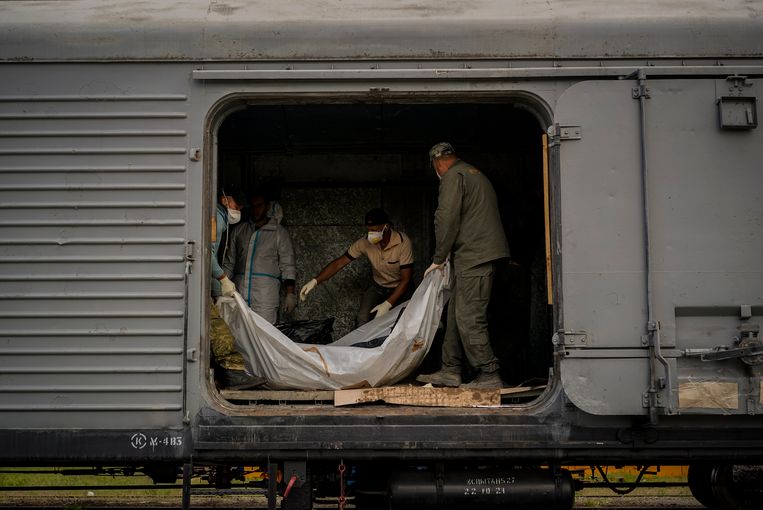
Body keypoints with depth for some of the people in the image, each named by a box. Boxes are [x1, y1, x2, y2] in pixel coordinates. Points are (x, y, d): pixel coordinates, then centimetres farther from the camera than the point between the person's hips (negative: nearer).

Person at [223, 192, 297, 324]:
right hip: (239, 292, 3)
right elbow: (229, 262, 20)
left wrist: (290, 293, -6)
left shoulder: (279, 232, 7)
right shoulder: (239, 230, 17)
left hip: (266, 294, -3)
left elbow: (287, 266, 3)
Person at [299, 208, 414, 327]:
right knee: (362, 320, -16)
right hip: (378, 286, 3)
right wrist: (314, 281, -25)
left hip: (399, 289, -3)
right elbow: (339, 262, -13)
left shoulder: (403, 243, -28)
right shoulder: (365, 242, -17)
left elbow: (406, 279, -25)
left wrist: (388, 304, -33)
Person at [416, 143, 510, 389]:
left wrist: (438, 259, -4)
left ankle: (489, 375, -5)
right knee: (456, 313, 12)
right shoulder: (475, 174, 26)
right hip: (484, 254, 10)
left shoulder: (453, 177, -5)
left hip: (474, 256, -10)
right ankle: (450, 371, 14)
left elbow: (447, 219, -14)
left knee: (468, 318, -8)